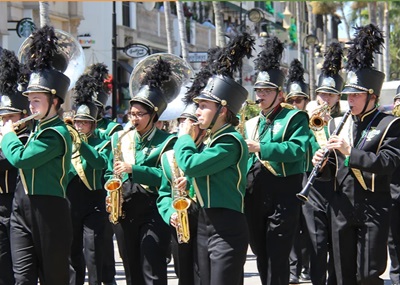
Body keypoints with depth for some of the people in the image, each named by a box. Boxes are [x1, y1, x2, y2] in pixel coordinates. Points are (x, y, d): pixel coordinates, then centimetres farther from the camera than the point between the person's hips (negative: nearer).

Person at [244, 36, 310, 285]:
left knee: (278, 259, -8)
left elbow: (297, 149, -19)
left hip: (283, 196, -7)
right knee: (261, 256, 12)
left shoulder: (295, 118, -2)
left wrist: (260, 148, -25)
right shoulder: (251, 124, 18)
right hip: (255, 197, 7)